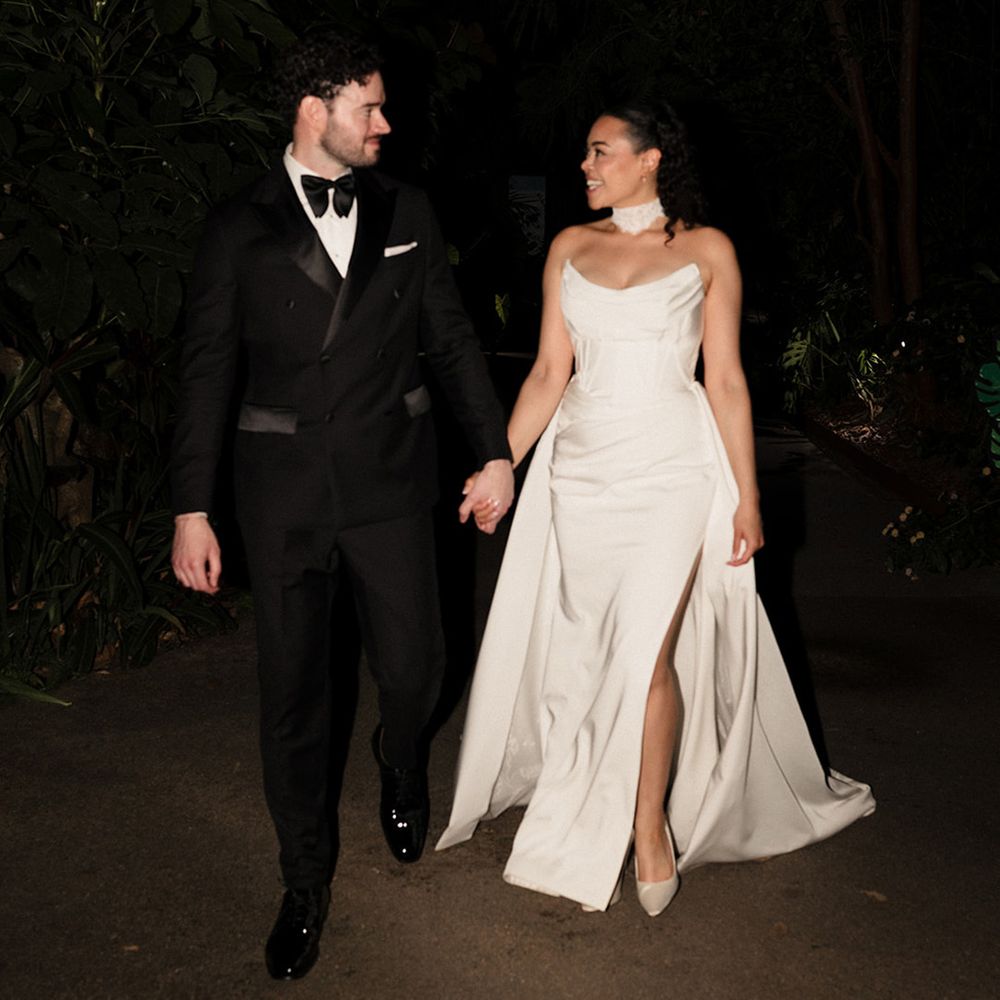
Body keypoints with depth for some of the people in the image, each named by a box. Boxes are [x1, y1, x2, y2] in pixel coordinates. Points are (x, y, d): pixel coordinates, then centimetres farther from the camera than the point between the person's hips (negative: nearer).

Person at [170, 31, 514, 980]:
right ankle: (305, 880, 25)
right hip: (283, 491, -1)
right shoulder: (240, 226, -1)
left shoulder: (405, 211, 6)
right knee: (291, 691, 6)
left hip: (390, 483, 2)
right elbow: (206, 370, -1)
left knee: (412, 668, 7)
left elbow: (451, 338, 9)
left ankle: (400, 765, 45)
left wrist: (494, 450, 4)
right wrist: (192, 509, -4)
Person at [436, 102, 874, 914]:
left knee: (647, 654, -8)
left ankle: (650, 823, 12)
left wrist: (747, 497, -2)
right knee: (584, 653, 7)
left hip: (672, 468, -3)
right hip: (579, 467, 3)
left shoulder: (707, 251, 1)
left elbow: (726, 381, 1)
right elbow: (549, 371, 9)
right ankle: (595, 826, 24)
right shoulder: (570, 248, 9)